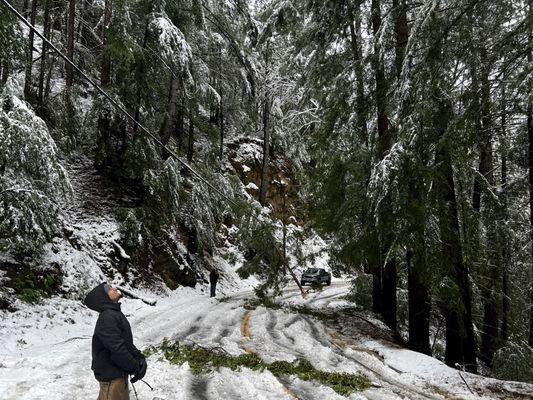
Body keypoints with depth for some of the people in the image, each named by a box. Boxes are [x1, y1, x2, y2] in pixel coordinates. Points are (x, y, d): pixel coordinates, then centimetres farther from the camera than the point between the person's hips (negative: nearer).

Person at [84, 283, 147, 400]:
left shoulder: (115, 314, 10)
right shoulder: (107, 318, -24)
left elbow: (127, 343, 13)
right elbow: (117, 348, -28)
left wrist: (140, 358, -1)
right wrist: (135, 367, -17)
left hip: (119, 372, 10)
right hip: (111, 376, -10)